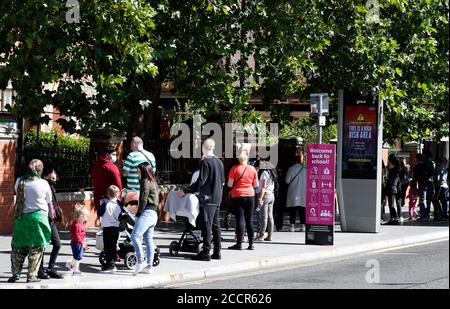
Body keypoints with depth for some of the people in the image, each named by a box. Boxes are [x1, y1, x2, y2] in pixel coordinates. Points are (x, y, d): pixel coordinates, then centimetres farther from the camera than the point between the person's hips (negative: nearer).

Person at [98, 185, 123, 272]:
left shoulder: (105, 204, -12)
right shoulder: (119, 205, 0)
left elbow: (99, 213, -6)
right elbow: (120, 218, 8)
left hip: (107, 228, -5)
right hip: (116, 228, 5)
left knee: (107, 247, -3)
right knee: (113, 246, 15)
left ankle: (110, 265, -10)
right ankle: (112, 263, 22)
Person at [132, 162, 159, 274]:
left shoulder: (146, 182, -7)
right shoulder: (153, 182, 21)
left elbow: (143, 201, -14)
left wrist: (138, 214, -10)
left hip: (147, 213, -10)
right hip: (154, 214, 10)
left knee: (135, 236, -16)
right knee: (148, 240, 8)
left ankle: (140, 261, -22)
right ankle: (149, 266, 7)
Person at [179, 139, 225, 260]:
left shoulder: (205, 162, -13)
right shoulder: (219, 162, 11)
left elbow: (200, 182, -18)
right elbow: (222, 181, 18)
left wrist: (185, 191, -13)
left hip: (207, 198, -8)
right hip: (217, 199, 8)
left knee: (206, 225, -6)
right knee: (216, 225, 12)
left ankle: (206, 252, -6)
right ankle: (217, 252, 14)